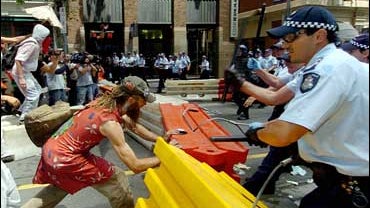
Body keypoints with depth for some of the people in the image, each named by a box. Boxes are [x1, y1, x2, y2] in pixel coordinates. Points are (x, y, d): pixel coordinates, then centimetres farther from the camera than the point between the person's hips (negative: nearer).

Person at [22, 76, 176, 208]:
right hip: (64, 159, -9)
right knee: (117, 179, -1)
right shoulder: (110, 123, -26)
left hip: (52, 150, 9)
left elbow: (133, 126, 11)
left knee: (60, 185, 37)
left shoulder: (107, 102, -3)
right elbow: (135, 166, -25)